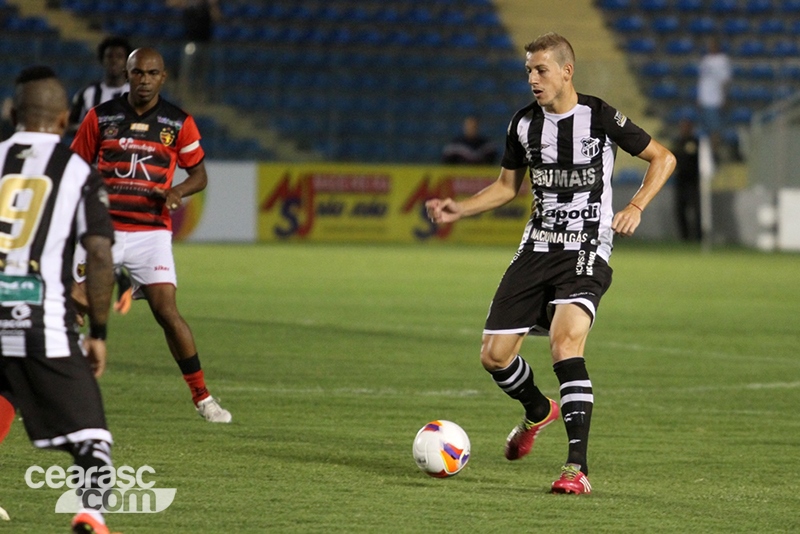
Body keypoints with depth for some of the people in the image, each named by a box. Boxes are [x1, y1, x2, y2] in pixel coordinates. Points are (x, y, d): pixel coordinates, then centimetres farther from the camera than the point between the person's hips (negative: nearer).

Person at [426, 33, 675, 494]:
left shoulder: (601, 118, -8)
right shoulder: (524, 123, 6)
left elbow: (663, 158, 2)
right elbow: (507, 186, 20)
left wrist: (636, 207, -12)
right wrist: (460, 209, 6)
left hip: (587, 251, -5)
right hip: (538, 247, 6)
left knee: (566, 341, -28)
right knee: (494, 355, 1)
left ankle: (578, 468, -27)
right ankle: (539, 412, 36)